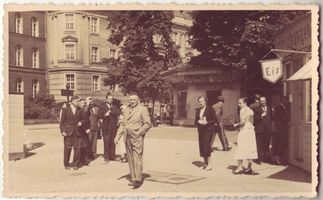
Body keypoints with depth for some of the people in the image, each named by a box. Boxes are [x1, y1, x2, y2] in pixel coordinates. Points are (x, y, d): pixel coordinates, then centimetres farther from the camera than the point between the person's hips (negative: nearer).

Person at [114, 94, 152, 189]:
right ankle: (133, 178, 18)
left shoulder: (142, 109, -2)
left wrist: (139, 133, -10)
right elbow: (122, 124, 19)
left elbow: (148, 124, -5)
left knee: (137, 158, -9)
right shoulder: (126, 109, 16)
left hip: (137, 138, -6)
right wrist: (118, 136, 12)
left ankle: (138, 180, -5)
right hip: (127, 138, 6)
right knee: (130, 159, 9)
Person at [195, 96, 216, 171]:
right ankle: (205, 163, 17)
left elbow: (214, 120, -3)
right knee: (201, 147, 5)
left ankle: (209, 164, -5)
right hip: (201, 131, 6)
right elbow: (195, 122, 15)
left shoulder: (210, 109, -2)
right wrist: (199, 122, -7)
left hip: (208, 130, -6)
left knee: (206, 146, -13)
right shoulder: (198, 110, 14)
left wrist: (207, 122, -16)